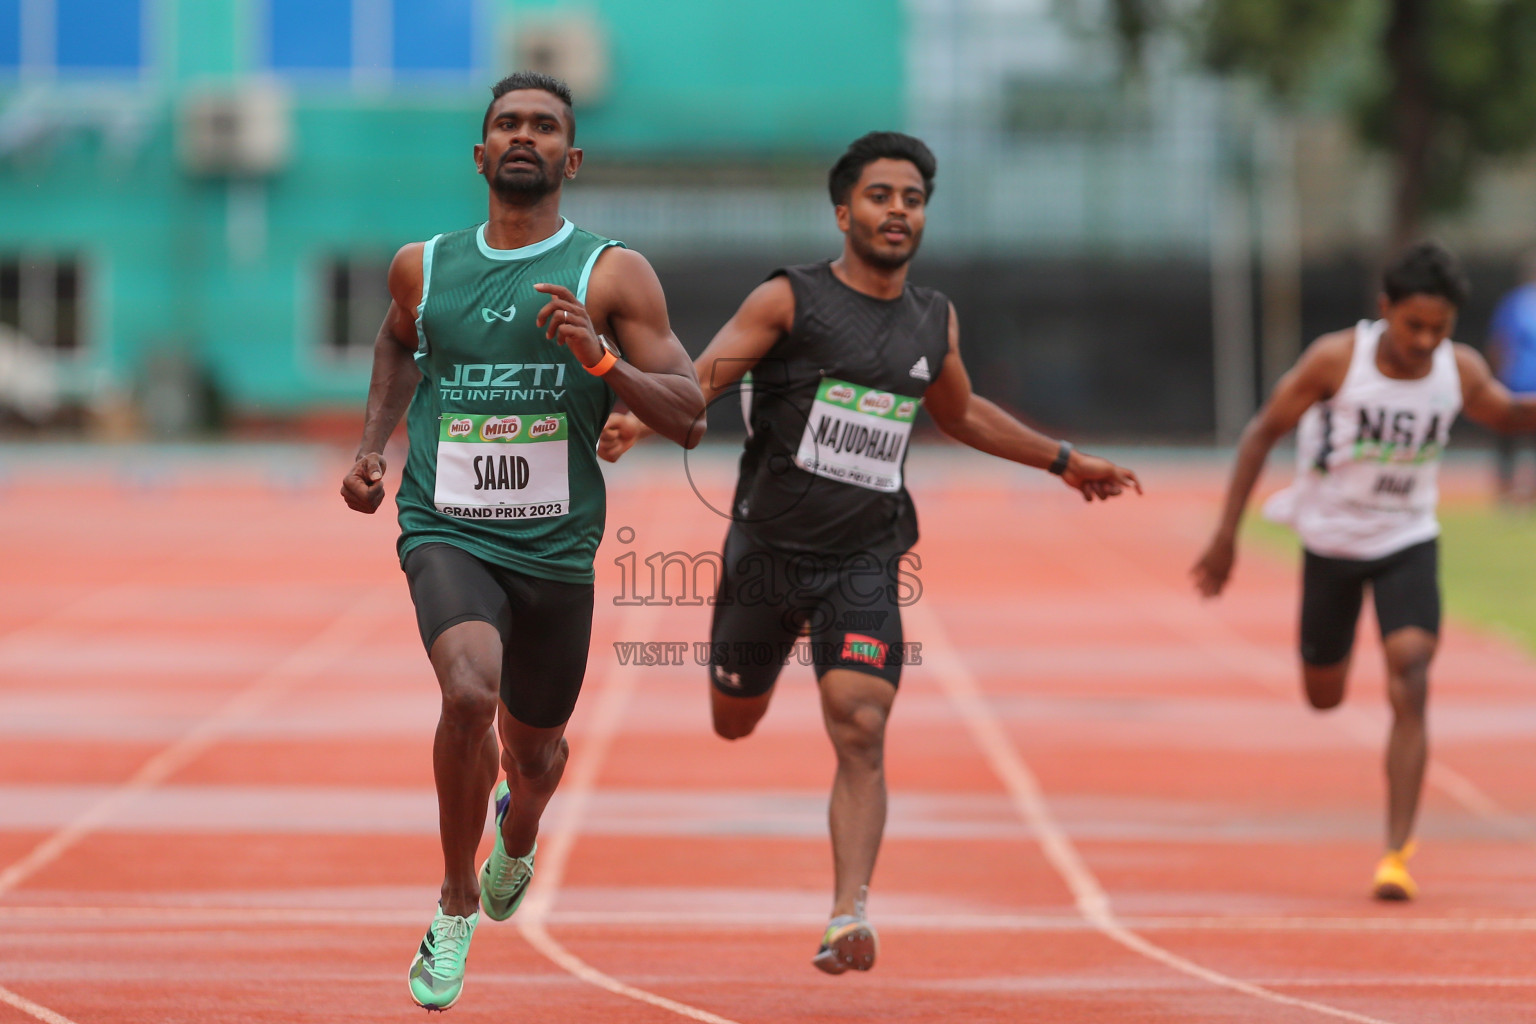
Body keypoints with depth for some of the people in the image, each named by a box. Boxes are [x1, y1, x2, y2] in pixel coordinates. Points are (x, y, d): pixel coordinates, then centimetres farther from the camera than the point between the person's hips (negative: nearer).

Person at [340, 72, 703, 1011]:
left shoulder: (613, 275, -3)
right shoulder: (424, 267, 5)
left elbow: (689, 420, -6)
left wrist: (600, 359, -21)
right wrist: (374, 444, 15)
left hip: (556, 547, 1)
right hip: (446, 533, -1)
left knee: (535, 747, 17)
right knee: (471, 694, -29)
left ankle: (518, 832, 57)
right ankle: (458, 901, -8)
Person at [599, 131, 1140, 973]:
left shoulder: (934, 322, 7)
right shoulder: (788, 300, -8)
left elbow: (961, 414, 26)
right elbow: (699, 381, -16)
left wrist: (1062, 461, 29)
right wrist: (637, 421, -37)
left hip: (865, 564, 2)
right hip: (769, 550, -2)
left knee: (861, 733, -15)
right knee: (735, 723, 16)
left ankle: (848, 918, -19)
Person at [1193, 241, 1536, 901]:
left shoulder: (1461, 371, -13)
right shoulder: (1337, 359, -22)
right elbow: (1263, 433, -11)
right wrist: (1226, 535, -13)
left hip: (1409, 543, 0)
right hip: (1331, 542, 0)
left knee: (1410, 686, -19)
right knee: (1323, 697, 14)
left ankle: (1397, 853, -18)